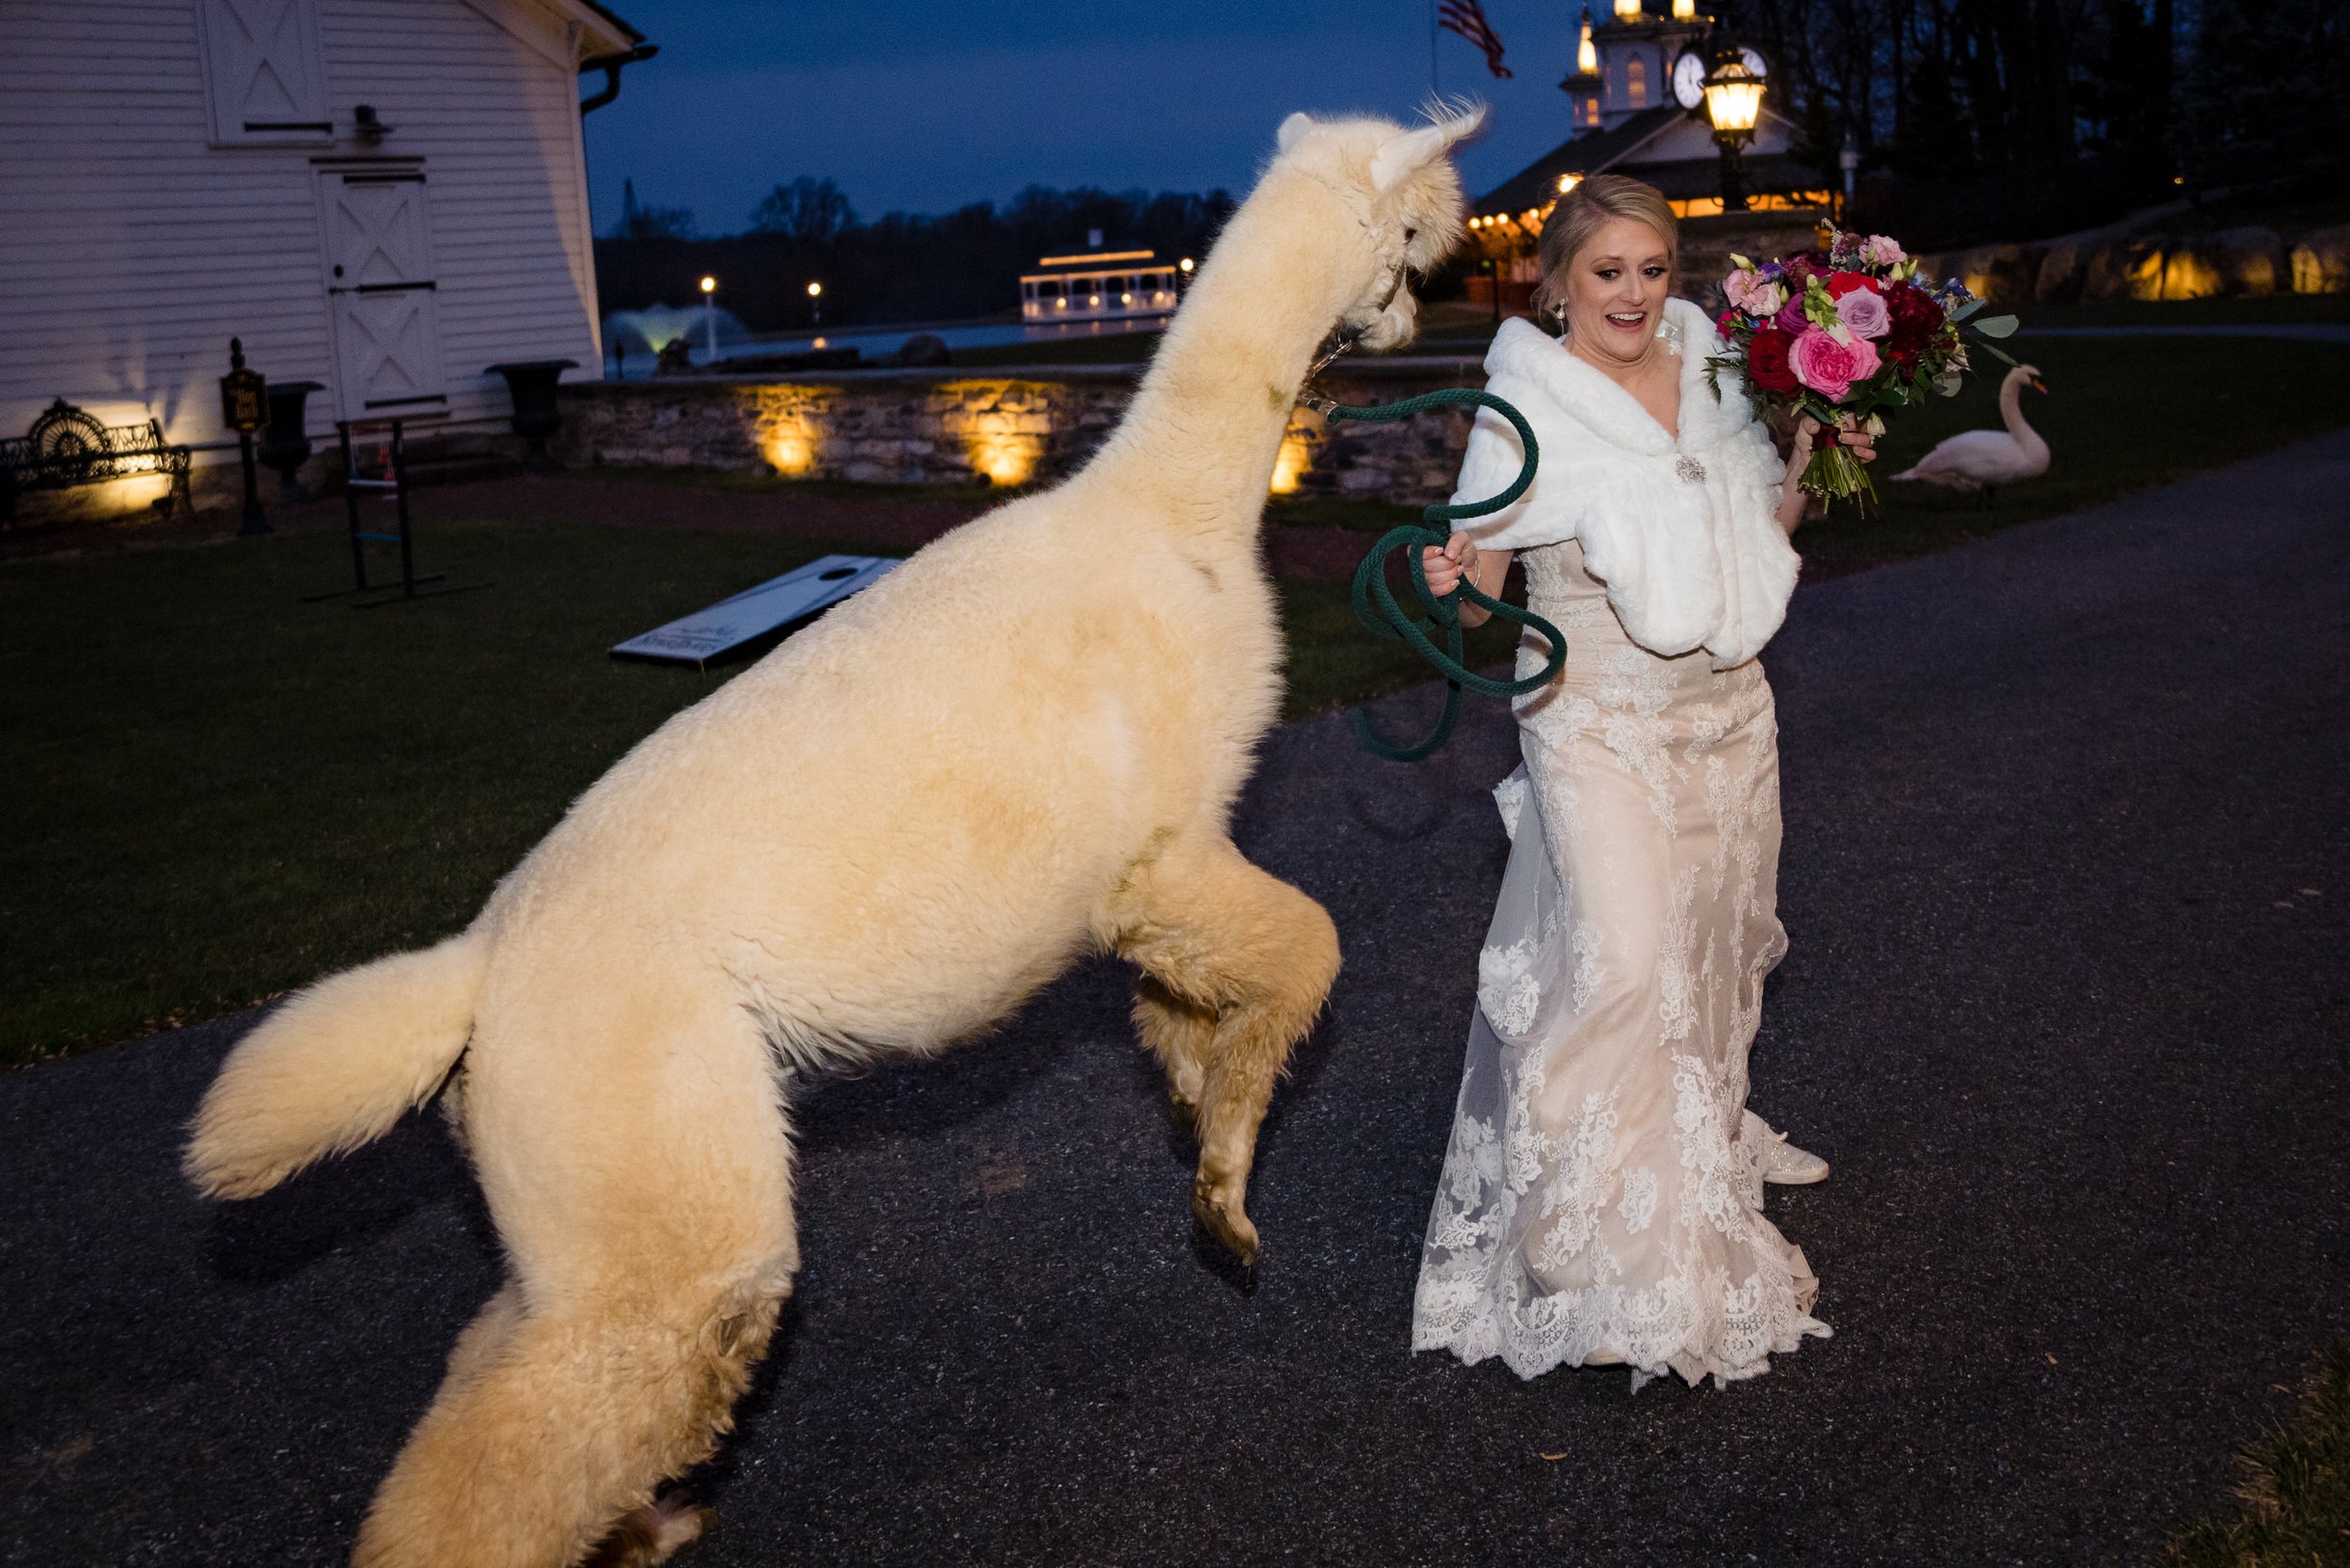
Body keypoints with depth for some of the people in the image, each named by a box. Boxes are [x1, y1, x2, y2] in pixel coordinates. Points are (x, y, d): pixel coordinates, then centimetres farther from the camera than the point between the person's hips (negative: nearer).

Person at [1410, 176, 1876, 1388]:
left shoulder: (1709, 377, 3)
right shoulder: (1527, 407, -12)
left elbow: (1757, 544, 14)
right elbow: (1484, 592, -12)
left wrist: (1811, 458, -1)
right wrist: (1455, 579, -34)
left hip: (1724, 712, 6)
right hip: (1598, 724, -6)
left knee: (1709, 943, 17)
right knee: (1621, 956, -16)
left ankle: (1709, 1140, 41)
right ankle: (1606, 1241, -6)